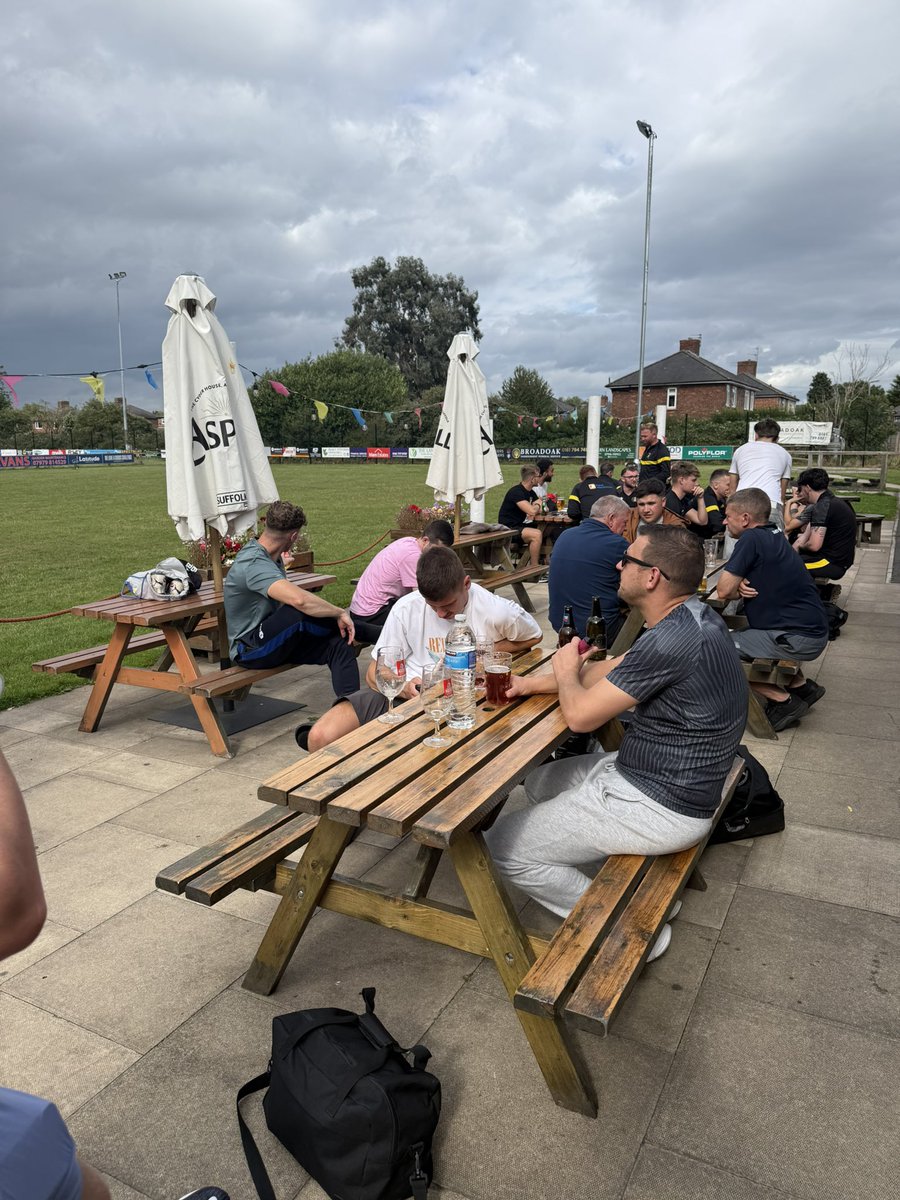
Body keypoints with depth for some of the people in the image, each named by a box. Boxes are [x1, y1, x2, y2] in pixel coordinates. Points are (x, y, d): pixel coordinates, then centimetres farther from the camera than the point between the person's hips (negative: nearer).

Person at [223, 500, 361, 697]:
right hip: (250, 649, -9)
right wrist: (340, 613, -30)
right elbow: (298, 599, -40)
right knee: (302, 611, -34)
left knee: (339, 644, -15)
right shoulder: (254, 564, -25)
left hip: (276, 640, 9)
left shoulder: (271, 557, 8)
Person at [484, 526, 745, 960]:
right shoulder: (695, 617, 3)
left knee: (502, 847, -4)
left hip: (661, 809, -10)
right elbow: (611, 669, 13)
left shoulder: (672, 641, -29)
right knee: (539, 783, 23)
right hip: (671, 778, 10)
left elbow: (580, 715, -21)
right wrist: (536, 682, 7)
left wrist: (567, 673, 0)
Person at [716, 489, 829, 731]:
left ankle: (783, 701, -2)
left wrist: (738, 589, 5)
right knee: (742, 633, 32)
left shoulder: (752, 539, -17)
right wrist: (741, 587, -5)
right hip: (813, 631, 10)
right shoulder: (774, 536, 10)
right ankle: (800, 685, 23)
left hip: (798, 639, -10)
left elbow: (724, 591, -16)